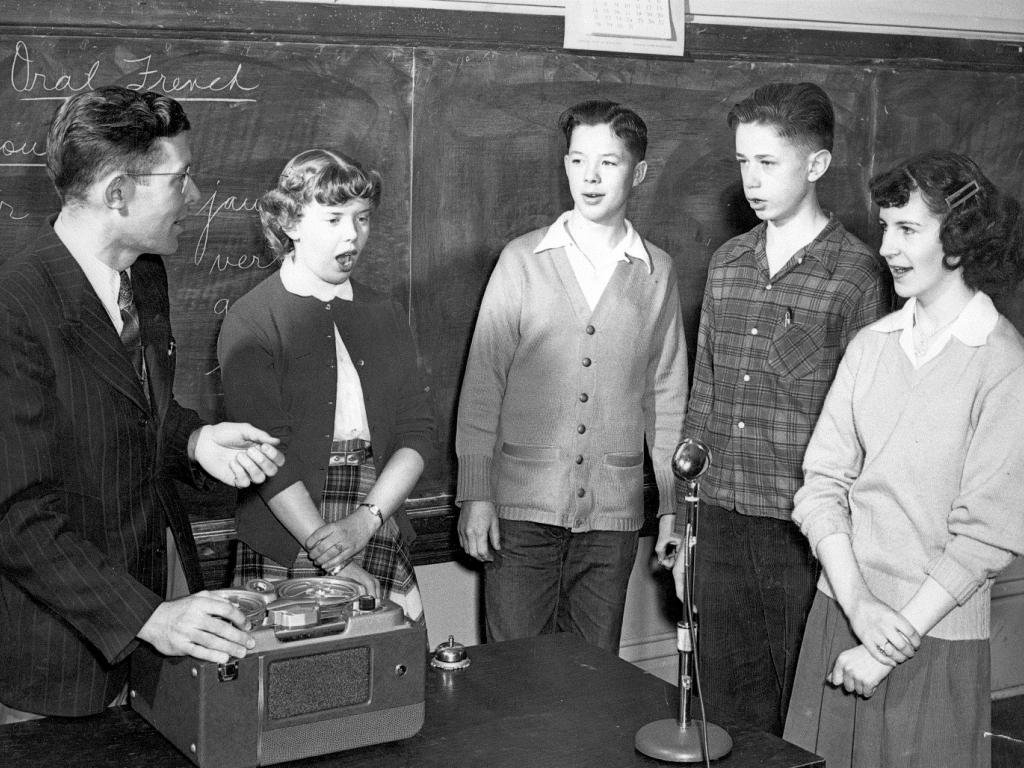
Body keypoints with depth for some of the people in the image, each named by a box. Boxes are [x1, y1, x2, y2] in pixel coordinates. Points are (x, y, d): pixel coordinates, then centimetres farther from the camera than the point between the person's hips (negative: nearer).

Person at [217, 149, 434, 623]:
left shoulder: (384, 316, 13)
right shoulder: (251, 322, -3)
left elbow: (417, 433, 7)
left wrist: (365, 521, -9)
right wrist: (332, 561, -16)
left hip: (381, 539, 4)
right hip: (284, 547, -3)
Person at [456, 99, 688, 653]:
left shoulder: (657, 273, 6)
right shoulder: (522, 260, 1)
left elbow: (667, 396, 11)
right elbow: (482, 383, 1)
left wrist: (673, 506, 8)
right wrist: (474, 495, -4)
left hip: (613, 511, 1)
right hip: (522, 507, -1)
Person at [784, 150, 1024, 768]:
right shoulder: (871, 345, 3)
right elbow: (823, 481, 2)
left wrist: (896, 640, -12)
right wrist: (857, 603, -10)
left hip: (937, 636, -4)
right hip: (838, 615, 4)